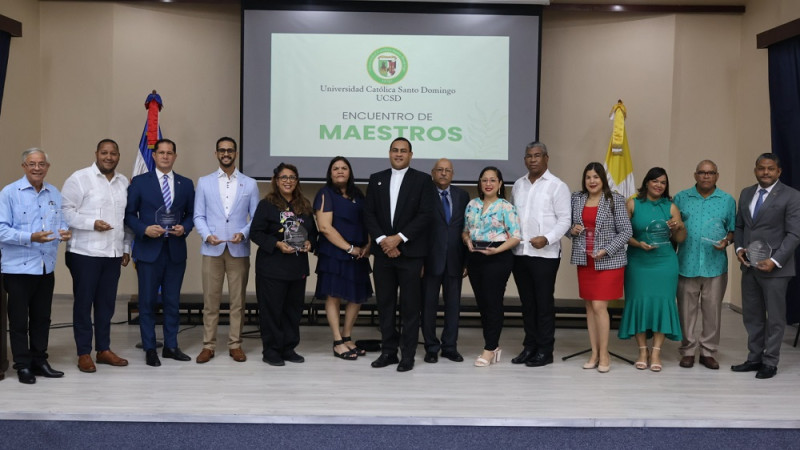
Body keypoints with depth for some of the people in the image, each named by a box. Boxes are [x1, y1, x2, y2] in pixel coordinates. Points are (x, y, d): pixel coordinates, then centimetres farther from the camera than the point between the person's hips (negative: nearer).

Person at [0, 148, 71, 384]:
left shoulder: (55, 194, 9)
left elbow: (61, 222, 14)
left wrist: (65, 232, -8)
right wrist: (30, 238, -24)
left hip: (46, 267, 5)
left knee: (42, 318, 13)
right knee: (19, 320, 3)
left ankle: (39, 361, 24)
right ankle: (23, 366, 13)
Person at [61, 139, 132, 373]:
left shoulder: (124, 182, 12)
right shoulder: (79, 178, -5)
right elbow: (65, 211, -10)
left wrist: (127, 247, 14)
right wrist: (92, 223, -20)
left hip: (113, 253, 5)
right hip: (85, 253, -5)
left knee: (107, 303, 11)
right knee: (83, 303, 3)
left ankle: (104, 349, 21)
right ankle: (84, 353, 11)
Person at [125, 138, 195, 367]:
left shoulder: (186, 184, 9)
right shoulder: (139, 182, 1)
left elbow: (191, 214, 11)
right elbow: (129, 214, 1)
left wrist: (184, 228, -9)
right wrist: (144, 229, -15)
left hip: (176, 250, 2)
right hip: (149, 250, -2)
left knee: (172, 301, 9)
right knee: (148, 301, 3)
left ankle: (171, 346, 19)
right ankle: (150, 349, 12)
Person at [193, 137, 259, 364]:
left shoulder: (250, 184, 7)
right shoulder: (204, 182, 9)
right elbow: (198, 216, 5)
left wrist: (244, 234, -13)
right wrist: (207, 235, -13)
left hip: (239, 250, 0)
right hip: (212, 249, 0)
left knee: (237, 301, 5)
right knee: (210, 300, 3)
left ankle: (235, 345, 14)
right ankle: (208, 345, 11)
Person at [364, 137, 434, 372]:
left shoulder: (422, 180, 1)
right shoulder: (376, 179, 11)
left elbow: (425, 215, -7)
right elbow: (369, 213, 6)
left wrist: (399, 237, -14)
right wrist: (382, 239, -9)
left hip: (410, 252, -3)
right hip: (383, 251, 3)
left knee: (410, 306, 1)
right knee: (385, 305, 7)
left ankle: (408, 354, 8)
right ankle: (388, 351, 16)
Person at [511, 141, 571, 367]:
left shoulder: (557, 186, -3)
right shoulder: (518, 185, 14)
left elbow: (564, 220, -8)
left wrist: (547, 239, -20)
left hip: (545, 254, -5)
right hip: (520, 253, 5)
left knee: (544, 303, 1)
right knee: (527, 302, 12)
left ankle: (545, 351, 10)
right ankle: (530, 346, 21)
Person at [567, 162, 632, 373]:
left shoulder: (615, 199, -6)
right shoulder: (576, 198, 7)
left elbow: (626, 231, -7)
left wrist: (606, 250, -16)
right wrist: (572, 230, -9)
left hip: (608, 261, -4)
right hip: (584, 261, 4)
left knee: (599, 306, -8)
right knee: (589, 307, 7)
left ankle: (604, 354, 4)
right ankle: (594, 353, 16)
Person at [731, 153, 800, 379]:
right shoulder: (746, 193, 12)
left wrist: (775, 261, -18)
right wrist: (739, 248, -2)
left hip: (774, 267, -5)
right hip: (749, 265, 5)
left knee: (775, 318, 4)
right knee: (751, 316, 10)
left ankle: (770, 362, 14)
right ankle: (754, 358, 20)